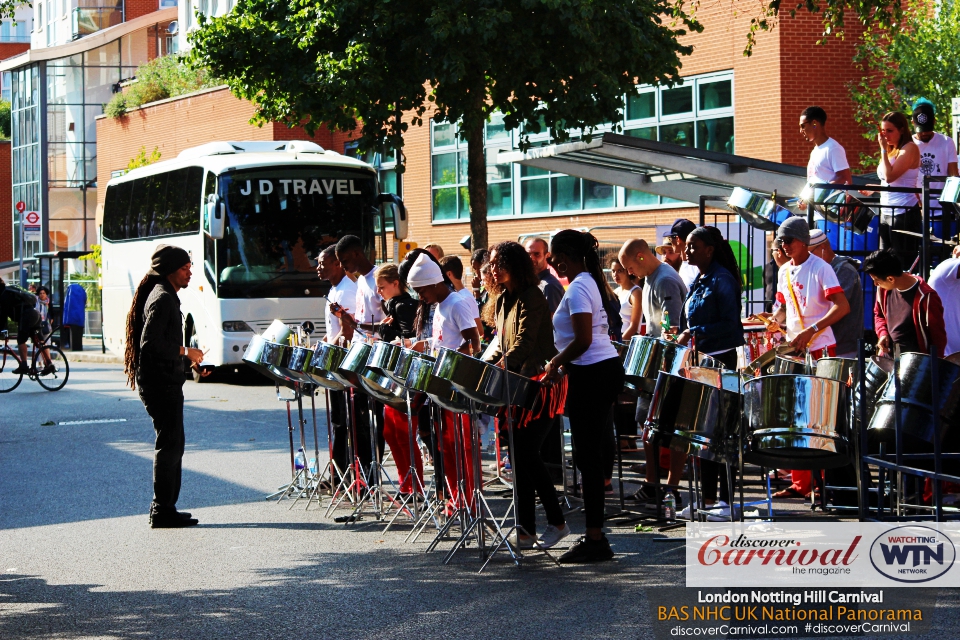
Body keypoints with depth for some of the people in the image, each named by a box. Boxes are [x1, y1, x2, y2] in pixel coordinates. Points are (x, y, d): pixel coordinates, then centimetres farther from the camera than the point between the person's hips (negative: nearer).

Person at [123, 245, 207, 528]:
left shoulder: (166, 297, 18)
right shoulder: (162, 298, -15)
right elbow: (151, 342, -24)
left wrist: (188, 359, 14)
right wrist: (185, 352, -16)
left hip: (164, 381, 11)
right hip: (161, 383, -11)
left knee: (173, 443, 14)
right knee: (170, 444, -8)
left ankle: (166, 508, 20)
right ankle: (162, 512, -4)